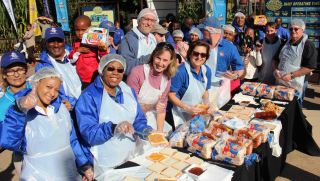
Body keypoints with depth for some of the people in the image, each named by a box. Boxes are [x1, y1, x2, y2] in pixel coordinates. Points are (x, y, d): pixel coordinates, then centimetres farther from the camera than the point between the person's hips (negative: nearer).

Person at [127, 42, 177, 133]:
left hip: (150, 119, 5)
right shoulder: (137, 72, -17)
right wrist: (150, 107, -22)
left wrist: (160, 131, -5)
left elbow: (162, 109, 3)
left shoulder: (167, 79, -1)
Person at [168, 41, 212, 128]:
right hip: (180, 115, -6)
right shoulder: (181, 71, -23)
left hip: (197, 113, 6)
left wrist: (207, 105, -5)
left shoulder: (207, 70, -3)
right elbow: (171, 95, -18)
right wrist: (187, 108, -24)